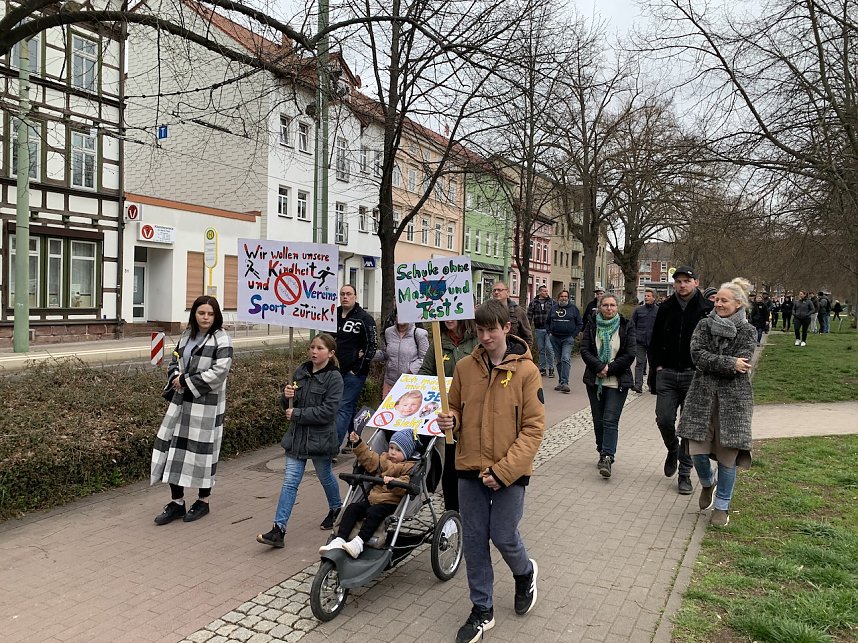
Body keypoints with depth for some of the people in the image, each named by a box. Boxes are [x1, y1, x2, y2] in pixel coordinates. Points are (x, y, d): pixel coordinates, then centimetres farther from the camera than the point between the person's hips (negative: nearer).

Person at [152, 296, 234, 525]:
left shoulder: (222, 340, -10)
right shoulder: (186, 336, 12)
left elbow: (218, 372, -19)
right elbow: (174, 362, 19)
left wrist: (186, 381, -15)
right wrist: (176, 378, -4)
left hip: (206, 405, -6)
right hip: (182, 401, 7)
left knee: (202, 450, 3)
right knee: (174, 447, 6)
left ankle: (203, 501, 21)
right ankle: (177, 501, 18)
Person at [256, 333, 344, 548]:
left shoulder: (334, 378, -13)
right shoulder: (300, 372, 4)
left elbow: (328, 411, -20)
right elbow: (288, 405, 13)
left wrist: (297, 414, -18)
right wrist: (287, 396, -11)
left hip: (320, 438, -4)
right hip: (297, 436, 4)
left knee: (325, 477, 17)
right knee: (290, 481, 0)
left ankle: (335, 508, 44)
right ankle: (279, 530, 0)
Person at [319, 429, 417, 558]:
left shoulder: (408, 468, -4)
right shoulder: (383, 459, 19)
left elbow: (405, 486, -19)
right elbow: (368, 458, 26)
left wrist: (393, 482, -38)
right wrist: (357, 444, 14)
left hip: (391, 503, -7)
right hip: (373, 499, 7)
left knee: (373, 512, -33)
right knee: (352, 508, -12)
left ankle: (358, 542, -37)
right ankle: (339, 540, -19)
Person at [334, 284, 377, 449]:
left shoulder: (364, 318, -7)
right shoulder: (334, 315, 9)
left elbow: (372, 345, -10)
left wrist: (358, 369, -11)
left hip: (355, 372, -6)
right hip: (337, 370, 6)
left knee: (344, 408, -8)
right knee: (350, 408, 15)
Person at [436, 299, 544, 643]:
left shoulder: (526, 370, -10)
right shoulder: (465, 367, 0)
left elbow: (533, 428, -11)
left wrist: (504, 470, -17)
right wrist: (451, 420, -12)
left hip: (510, 472, -3)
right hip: (470, 469, 3)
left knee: (503, 536, 6)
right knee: (474, 540, 10)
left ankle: (525, 573, 41)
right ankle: (482, 611, 29)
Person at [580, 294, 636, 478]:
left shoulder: (626, 326, 0)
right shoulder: (592, 326, 5)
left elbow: (630, 355, -6)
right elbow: (585, 350, -3)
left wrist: (609, 369, -11)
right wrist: (600, 367, -17)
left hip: (617, 382, -3)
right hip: (595, 381, 3)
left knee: (610, 420, -11)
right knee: (598, 420, 10)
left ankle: (607, 457, -11)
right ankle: (604, 453, 25)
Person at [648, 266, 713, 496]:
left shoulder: (707, 309, -4)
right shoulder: (666, 308, 6)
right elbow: (655, 341, 12)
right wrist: (657, 366, 4)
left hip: (694, 375, -2)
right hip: (667, 374, 3)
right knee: (664, 419, 1)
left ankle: (684, 474, 14)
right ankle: (673, 451, 33)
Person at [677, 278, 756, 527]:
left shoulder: (746, 331, -1)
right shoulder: (705, 325, 5)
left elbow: (740, 366, -13)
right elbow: (697, 355, -9)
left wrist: (711, 362, -12)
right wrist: (729, 363, -15)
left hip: (733, 398, -2)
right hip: (702, 395, 2)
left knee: (727, 453, 3)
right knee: (697, 449, 0)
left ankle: (722, 506, 21)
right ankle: (707, 483, 34)